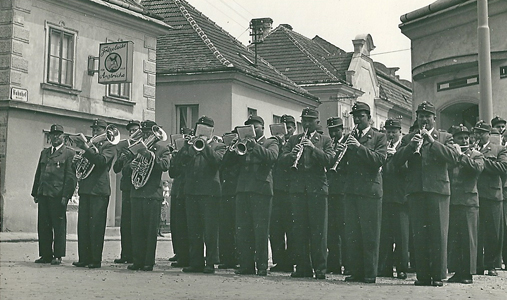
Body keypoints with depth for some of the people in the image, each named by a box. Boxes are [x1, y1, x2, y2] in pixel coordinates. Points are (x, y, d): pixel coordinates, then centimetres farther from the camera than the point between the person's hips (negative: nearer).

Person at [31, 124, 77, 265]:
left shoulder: (69, 153, 2)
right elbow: (38, 173, 21)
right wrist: (35, 193, 13)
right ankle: (45, 255, 12)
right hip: (43, 194, 6)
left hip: (58, 195, -6)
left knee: (59, 226, -1)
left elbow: (70, 176, -5)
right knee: (43, 226, 5)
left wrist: (65, 195, -13)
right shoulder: (44, 152, 20)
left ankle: (58, 256, 4)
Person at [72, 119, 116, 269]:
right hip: (85, 189, 6)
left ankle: (96, 259, -3)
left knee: (96, 226, -7)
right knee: (83, 225, 3)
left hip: (99, 190, -6)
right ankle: (84, 258, 7)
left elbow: (102, 161, -17)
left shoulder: (109, 146, 2)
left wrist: (86, 148, -23)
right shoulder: (91, 145, 21)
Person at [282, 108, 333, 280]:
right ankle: (302, 267, 10)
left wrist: (313, 148, -18)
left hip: (317, 188, -2)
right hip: (297, 188, 3)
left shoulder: (325, 140, 11)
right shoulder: (293, 140, 17)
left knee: (318, 230, -4)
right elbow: (283, 160, 5)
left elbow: (329, 159, -6)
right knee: (299, 229, 3)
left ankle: (320, 268, 1)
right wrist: (292, 154, -16)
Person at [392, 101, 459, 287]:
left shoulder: (444, 137, 12)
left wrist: (432, 142, -12)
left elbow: (453, 157, -6)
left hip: (438, 190, -2)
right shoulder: (408, 139, 16)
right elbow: (396, 161, 4)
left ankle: (438, 276, 2)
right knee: (419, 235, 2)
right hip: (415, 191, 2)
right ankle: (422, 275, 7)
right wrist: (410, 146, -10)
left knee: (438, 234, -3)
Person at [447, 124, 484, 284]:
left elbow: (478, 168, -11)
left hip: (469, 201, -2)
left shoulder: (476, 155, 9)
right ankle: (457, 271, 9)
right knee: (453, 237, 3)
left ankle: (468, 273, 1)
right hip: (451, 201, 3)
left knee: (468, 237, -3)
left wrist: (462, 155, -10)